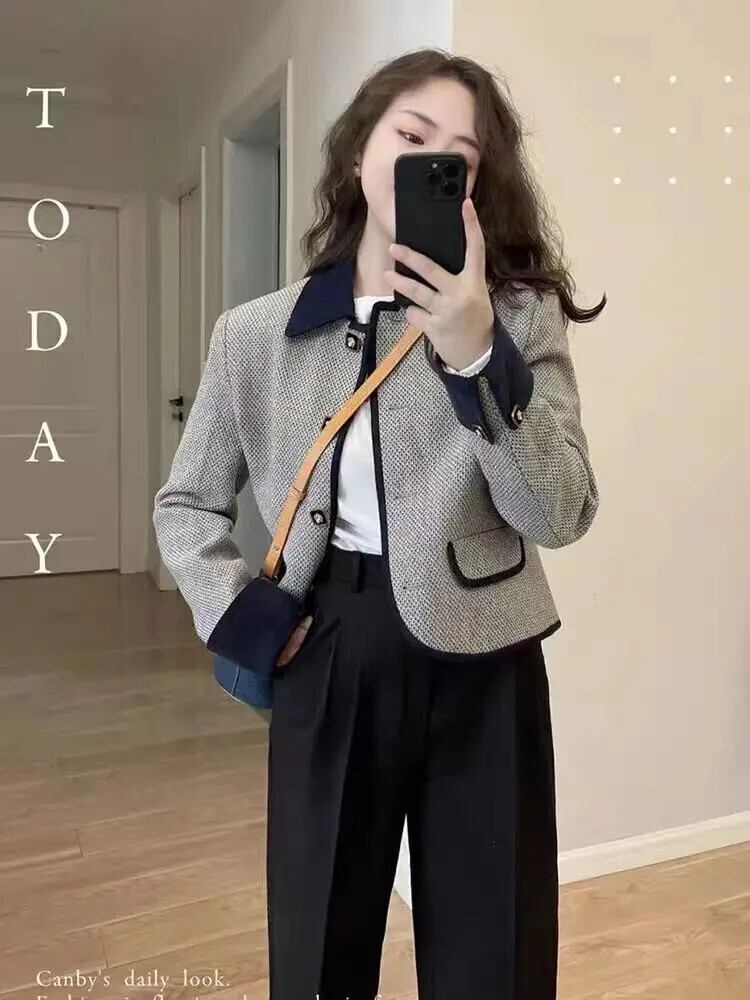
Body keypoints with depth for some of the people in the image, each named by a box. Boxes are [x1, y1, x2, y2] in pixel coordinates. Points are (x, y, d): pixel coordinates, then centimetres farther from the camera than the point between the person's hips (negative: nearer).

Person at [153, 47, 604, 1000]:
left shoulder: (521, 314, -3)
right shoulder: (255, 334, 1)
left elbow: (561, 515, -14)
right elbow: (184, 506, 11)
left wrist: (477, 354, -26)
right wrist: (242, 619, -5)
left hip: (480, 666, 0)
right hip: (325, 661, 1)